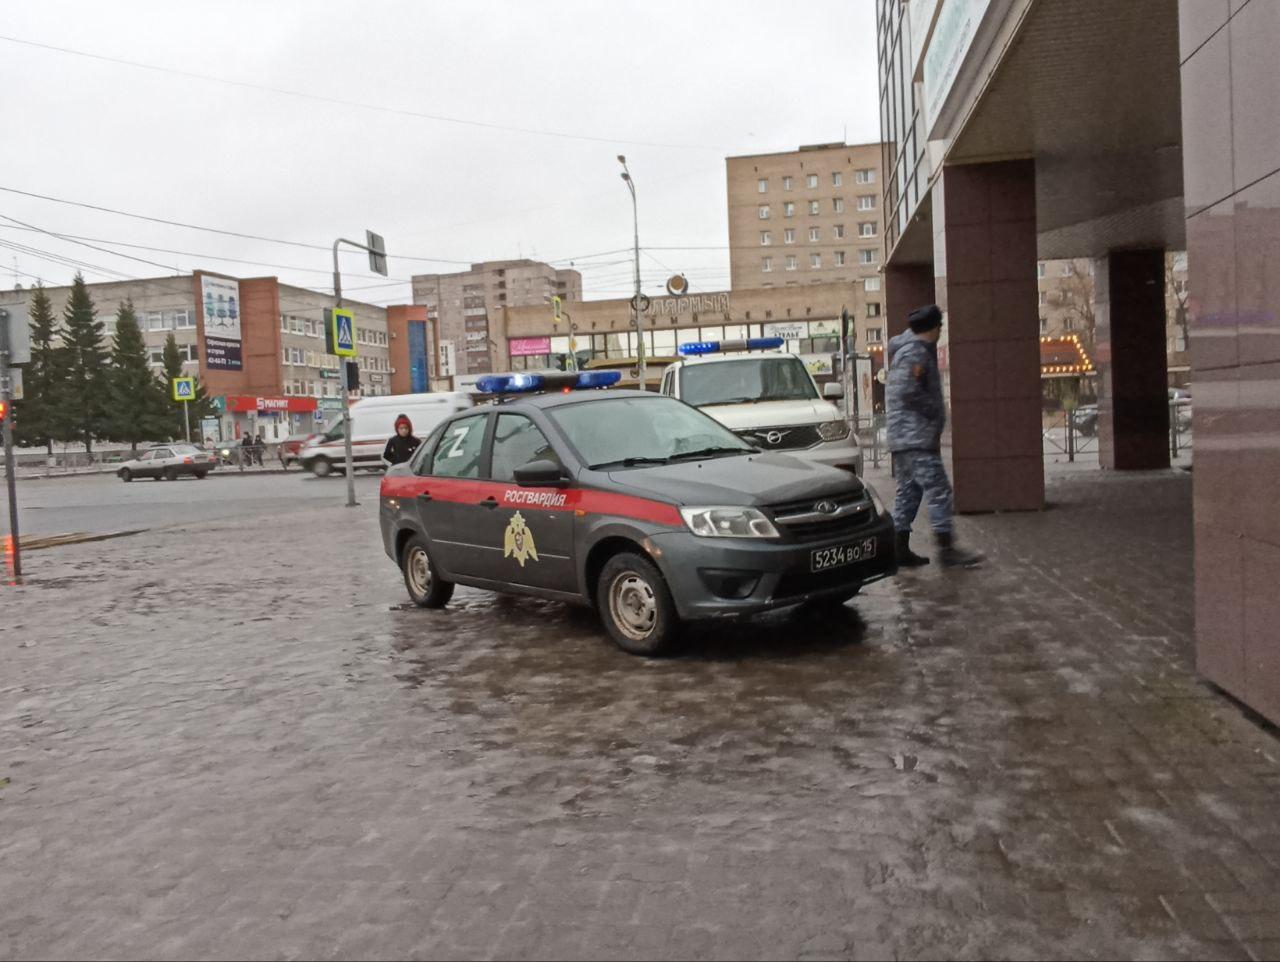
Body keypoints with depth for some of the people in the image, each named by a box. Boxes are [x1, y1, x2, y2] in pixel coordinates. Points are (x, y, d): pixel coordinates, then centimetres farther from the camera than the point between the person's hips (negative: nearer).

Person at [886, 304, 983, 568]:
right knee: (938, 490, -11)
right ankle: (946, 548, -12)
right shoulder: (915, 353, -12)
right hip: (915, 435, -11)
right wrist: (936, 412, -11)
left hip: (903, 437, 11)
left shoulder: (910, 350, 21)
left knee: (908, 491, 11)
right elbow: (909, 391, -23)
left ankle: (900, 549, 12)